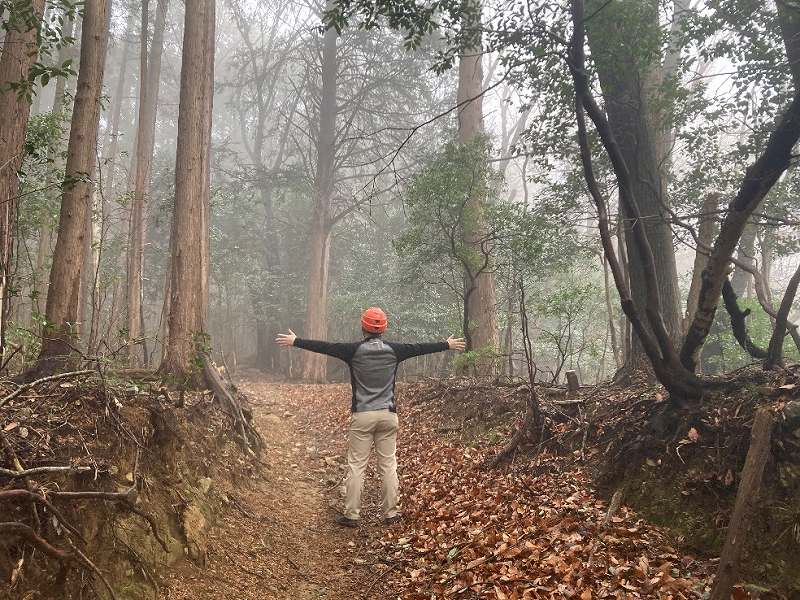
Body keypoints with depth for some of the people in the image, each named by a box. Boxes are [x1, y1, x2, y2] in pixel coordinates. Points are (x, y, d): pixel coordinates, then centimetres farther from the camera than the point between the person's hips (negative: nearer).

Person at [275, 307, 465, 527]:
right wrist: (448, 345, 26)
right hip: (388, 415, 2)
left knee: (356, 466, 3)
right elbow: (421, 348, 12)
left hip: (362, 416, -2)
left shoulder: (354, 350, -4)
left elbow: (324, 346, 1)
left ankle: (352, 515, 7)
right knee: (388, 464, 8)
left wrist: (295, 341, 11)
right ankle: (390, 513, 13)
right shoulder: (393, 350, 1)